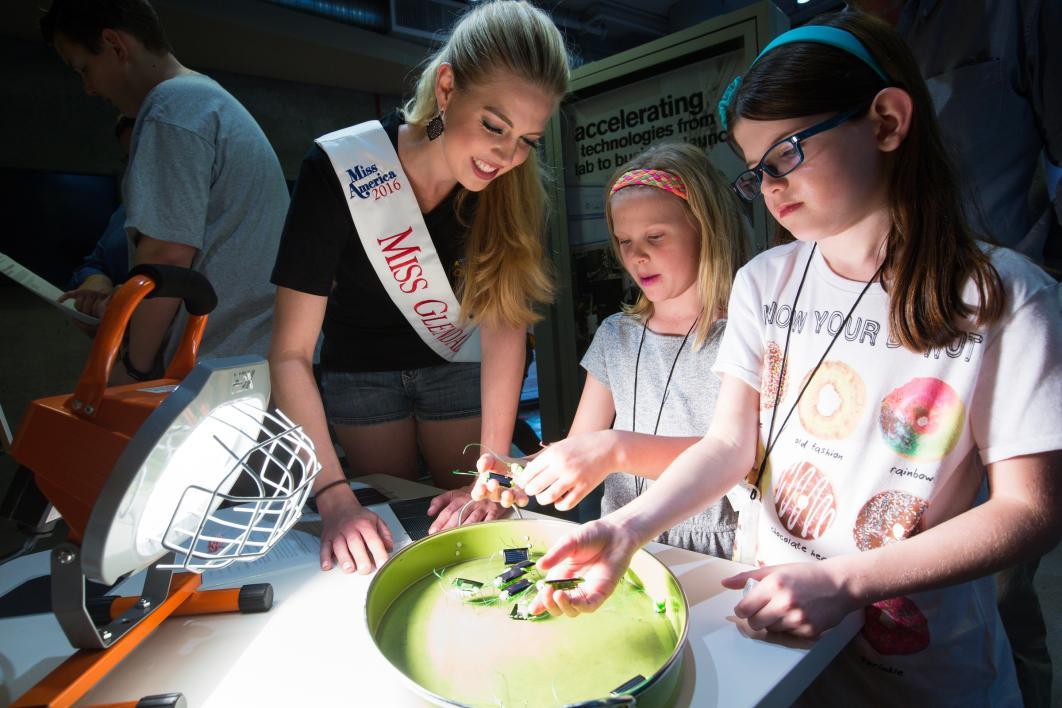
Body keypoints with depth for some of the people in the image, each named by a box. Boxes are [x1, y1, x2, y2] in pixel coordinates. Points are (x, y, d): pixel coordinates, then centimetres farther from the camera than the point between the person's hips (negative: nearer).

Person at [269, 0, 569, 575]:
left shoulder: (514, 187, -23)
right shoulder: (339, 170, -30)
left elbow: (505, 321, -21)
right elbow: (290, 353, -28)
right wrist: (335, 498, -35)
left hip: (458, 364, 2)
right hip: (362, 371, -1)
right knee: (379, 546, 14)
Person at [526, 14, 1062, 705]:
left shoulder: (1005, 298, -14)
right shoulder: (764, 283, -4)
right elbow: (730, 445, -8)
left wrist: (844, 580, -24)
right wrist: (628, 529, -24)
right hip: (766, 615, 3)